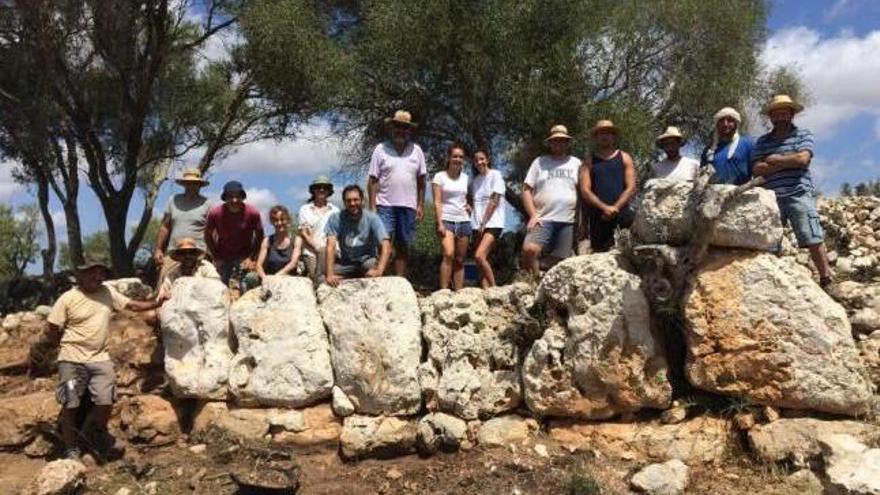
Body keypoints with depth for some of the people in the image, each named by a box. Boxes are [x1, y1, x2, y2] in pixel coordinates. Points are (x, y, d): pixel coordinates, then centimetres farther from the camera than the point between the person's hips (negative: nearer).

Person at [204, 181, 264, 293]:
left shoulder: (253, 213, -19)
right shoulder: (215, 213, -16)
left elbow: (259, 236, -5)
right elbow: (208, 235, 0)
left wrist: (252, 258, -10)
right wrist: (216, 258, -3)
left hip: (244, 257, -1)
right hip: (222, 258, 1)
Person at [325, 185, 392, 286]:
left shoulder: (372, 218, -16)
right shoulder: (335, 218, -14)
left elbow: (386, 247, -26)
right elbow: (331, 247, -23)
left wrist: (379, 271, -44)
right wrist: (330, 275, -38)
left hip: (367, 260, -1)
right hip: (344, 263, 1)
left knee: (373, 265, -34)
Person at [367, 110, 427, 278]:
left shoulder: (416, 150, 9)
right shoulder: (381, 149, 2)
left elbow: (421, 180, 11)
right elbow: (373, 180, -1)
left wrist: (421, 205, 5)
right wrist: (372, 207, -7)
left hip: (408, 207, 3)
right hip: (385, 206, -3)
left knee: (403, 248, 8)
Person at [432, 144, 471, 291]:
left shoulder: (465, 178, 14)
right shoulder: (440, 176, 1)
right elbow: (437, 202, -5)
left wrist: (470, 208, 4)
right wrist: (440, 224, -14)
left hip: (464, 221, 5)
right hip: (447, 220, -5)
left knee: (460, 260, 3)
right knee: (448, 254, -23)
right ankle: (443, 291, -22)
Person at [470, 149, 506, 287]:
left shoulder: (495, 175, -4)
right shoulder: (474, 180, 15)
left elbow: (494, 201, -10)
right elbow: (473, 202, 13)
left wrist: (483, 223, -12)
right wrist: (479, 225, -3)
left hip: (493, 223, -6)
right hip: (479, 225, 7)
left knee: (479, 256, -21)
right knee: (482, 259, 1)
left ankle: (494, 288, -10)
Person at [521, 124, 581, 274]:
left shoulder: (576, 164, 13)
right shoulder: (539, 162, 11)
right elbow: (527, 190, 6)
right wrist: (533, 215, -6)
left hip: (568, 222, 1)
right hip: (543, 219, -1)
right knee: (529, 250, -25)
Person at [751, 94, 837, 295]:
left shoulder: (803, 135, 10)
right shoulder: (762, 142, 15)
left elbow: (802, 159, -8)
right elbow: (757, 169, 2)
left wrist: (774, 159, 2)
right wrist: (788, 162, -4)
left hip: (799, 195, -2)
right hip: (771, 198, 2)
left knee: (813, 239, -6)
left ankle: (826, 280, 1)